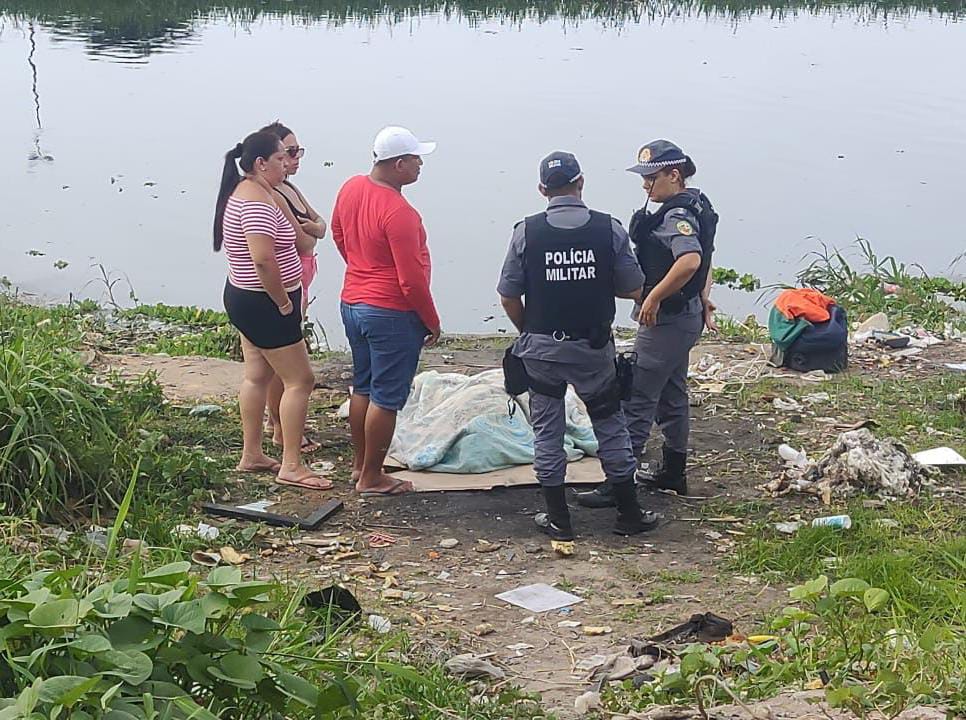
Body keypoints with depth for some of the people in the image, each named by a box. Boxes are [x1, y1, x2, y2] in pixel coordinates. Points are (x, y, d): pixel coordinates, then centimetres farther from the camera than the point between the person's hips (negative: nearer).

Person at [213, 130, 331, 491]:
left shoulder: (243, 192, 10)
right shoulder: (258, 201, -24)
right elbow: (264, 259, -32)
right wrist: (284, 302, -21)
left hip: (244, 298, 11)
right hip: (263, 303, -11)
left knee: (257, 376, 18)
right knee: (299, 380, -5)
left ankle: (251, 455, 26)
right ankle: (291, 466, -3)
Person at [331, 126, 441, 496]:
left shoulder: (351, 188, 0)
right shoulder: (398, 212, -25)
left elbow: (338, 233, 18)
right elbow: (411, 279, -22)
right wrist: (432, 322, -9)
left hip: (352, 303, 9)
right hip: (391, 313, -9)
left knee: (363, 386, 21)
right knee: (387, 397, 3)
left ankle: (359, 463, 33)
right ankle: (371, 477, 11)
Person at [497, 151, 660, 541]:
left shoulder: (526, 232, -8)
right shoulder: (610, 229, -8)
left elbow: (508, 297, -3)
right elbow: (633, 289, -1)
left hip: (542, 348, 0)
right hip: (594, 347, 0)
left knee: (547, 432, 10)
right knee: (610, 426, 13)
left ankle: (558, 520, 14)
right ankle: (629, 514, 19)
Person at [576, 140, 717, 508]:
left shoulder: (676, 215, -22)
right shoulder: (695, 207, 11)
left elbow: (690, 260, -40)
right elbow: (704, 260, 24)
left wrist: (653, 298, -33)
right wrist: (703, 299, 30)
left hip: (666, 321, -11)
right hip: (685, 316, 11)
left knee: (637, 399, -6)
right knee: (671, 395, 21)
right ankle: (673, 473, 33)